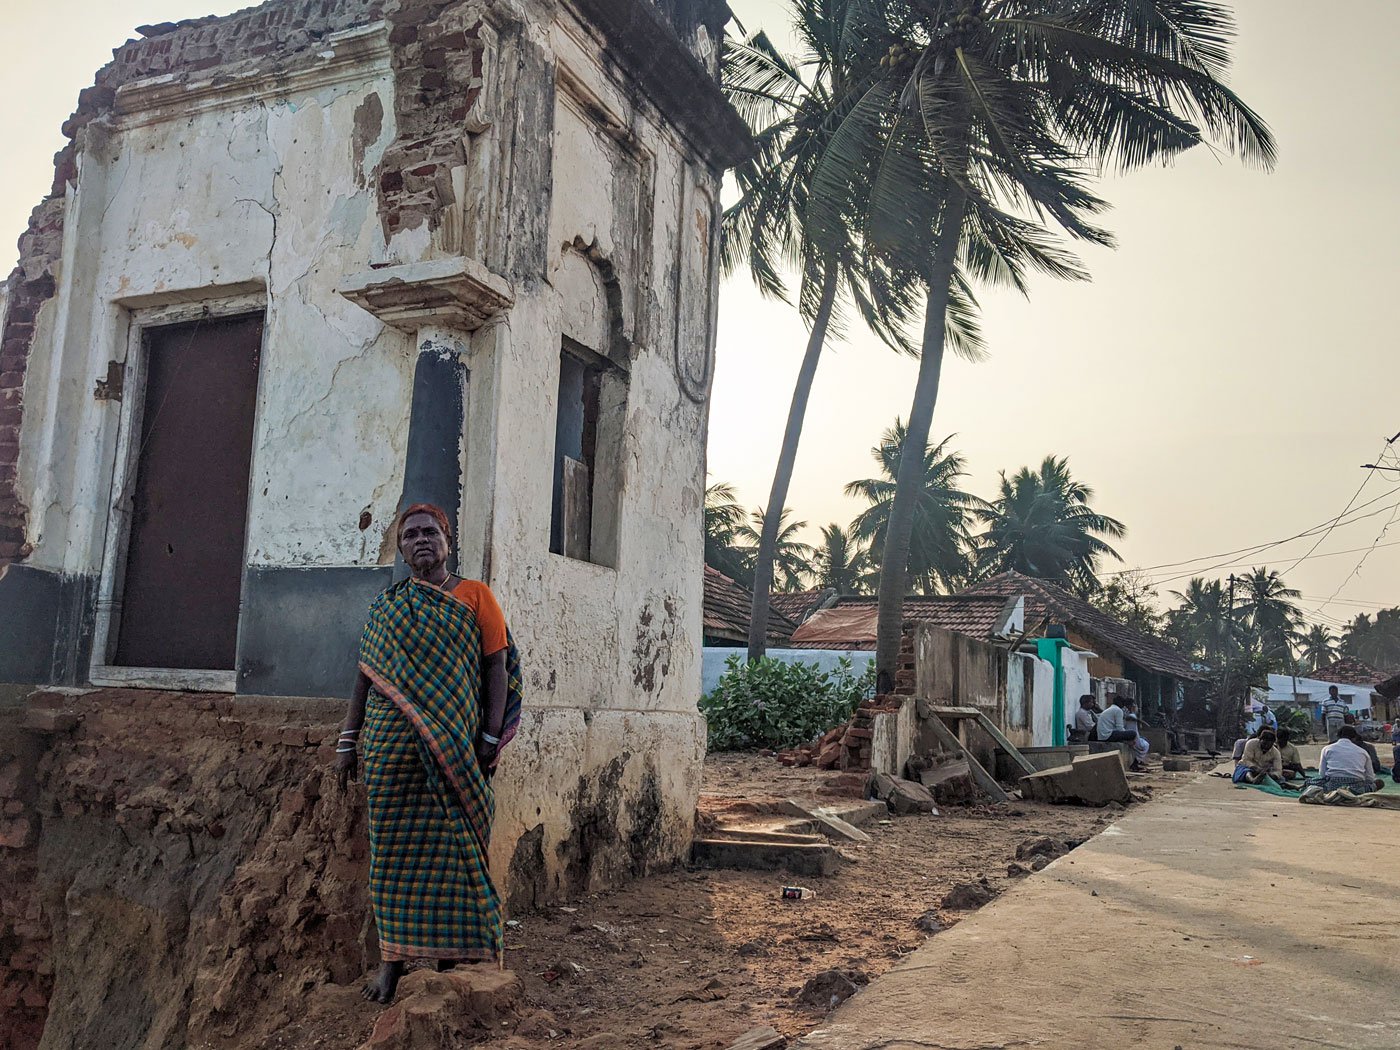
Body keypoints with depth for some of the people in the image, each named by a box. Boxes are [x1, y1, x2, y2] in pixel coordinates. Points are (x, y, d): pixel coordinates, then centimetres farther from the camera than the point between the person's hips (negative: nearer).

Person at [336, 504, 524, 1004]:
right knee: (394, 847, 5)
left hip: (452, 743, -2)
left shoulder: (475, 597, 5)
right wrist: (348, 741, 9)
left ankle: (449, 953, 11)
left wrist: (490, 738, -6)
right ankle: (394, 954, 15)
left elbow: (497, 667, 1)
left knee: (450, 845, -1)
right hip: (391, 742, 2)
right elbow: (366, 675, 14)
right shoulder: (385, 606, 13)